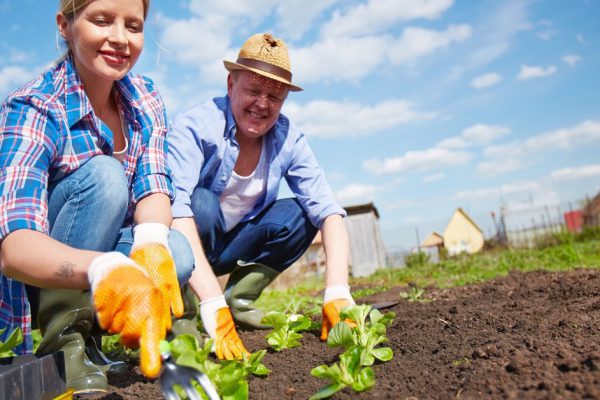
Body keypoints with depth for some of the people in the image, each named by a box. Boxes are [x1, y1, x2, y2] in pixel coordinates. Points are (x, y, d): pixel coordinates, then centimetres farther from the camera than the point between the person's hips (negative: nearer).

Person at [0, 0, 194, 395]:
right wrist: (105, 270, -58)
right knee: (103, 174, -30)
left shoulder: (145, 98, -6)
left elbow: (154, 187, -14)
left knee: (176, 252, -27)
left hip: (105, 247, 4)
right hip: (38, 272, -4)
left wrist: (152, 244, -38)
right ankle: (64, 341, -20)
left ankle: (88, 326, -3)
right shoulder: (33, 109, -23)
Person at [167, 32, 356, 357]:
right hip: (186, 245, -4)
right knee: (202, 203, -33)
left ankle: (238, 300, -9)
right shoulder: (194, 127, -25)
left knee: (299, 215, -17)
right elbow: (177, 211, -38)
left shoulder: (288, 139, -13)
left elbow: (328, 212, -21)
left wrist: (337, 292, -36)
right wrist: (212, 304, -49)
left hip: (228, 247, 4)